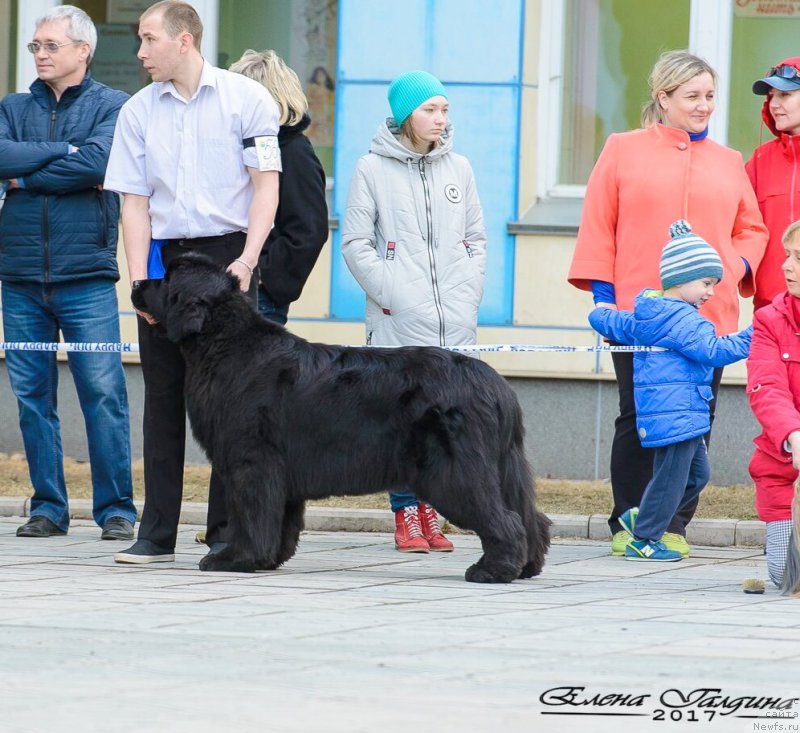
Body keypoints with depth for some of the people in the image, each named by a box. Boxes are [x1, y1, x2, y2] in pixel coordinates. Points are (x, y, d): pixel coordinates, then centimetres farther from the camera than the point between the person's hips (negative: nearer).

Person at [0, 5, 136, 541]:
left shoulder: (113, 107, 4)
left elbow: (97, 162, -13)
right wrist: (61, 153, -10)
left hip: (86, 276, -4)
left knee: (103, 392, -7)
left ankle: (116, 509, -1)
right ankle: (48, 507, 12)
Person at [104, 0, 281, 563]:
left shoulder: (247, 99, 0)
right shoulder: (138, 112, 9)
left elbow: (266, 185, -2)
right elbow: (135, 201, 7)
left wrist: (246, 261, -13)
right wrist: (138, 279, -5)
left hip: (228, 255, -3)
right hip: (164, 258, 3)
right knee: (164, 398, 3)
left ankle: (228, 532, 1)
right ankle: (158, 533, 7)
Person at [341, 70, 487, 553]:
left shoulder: (458, 169, 13)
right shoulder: (373, 169, 2)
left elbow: (476, 238, 17)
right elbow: (356, 243, 0)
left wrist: (470, 294, 5)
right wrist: (391, 293, -8)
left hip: (456, 322, 3)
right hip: (399, 322, -3)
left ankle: (431, 512, 9)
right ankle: (406, 517, 1)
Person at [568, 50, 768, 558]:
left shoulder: (728, 163, 15)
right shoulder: (624, 151, 7)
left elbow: (751, 230, 18)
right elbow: (598, 226, 5)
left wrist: (738, 267, -2)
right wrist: (602, 294, -3)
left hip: (709, 319, 2)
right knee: (638, 420, 0)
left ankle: (675, 525, 8)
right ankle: (628, 525, 9)